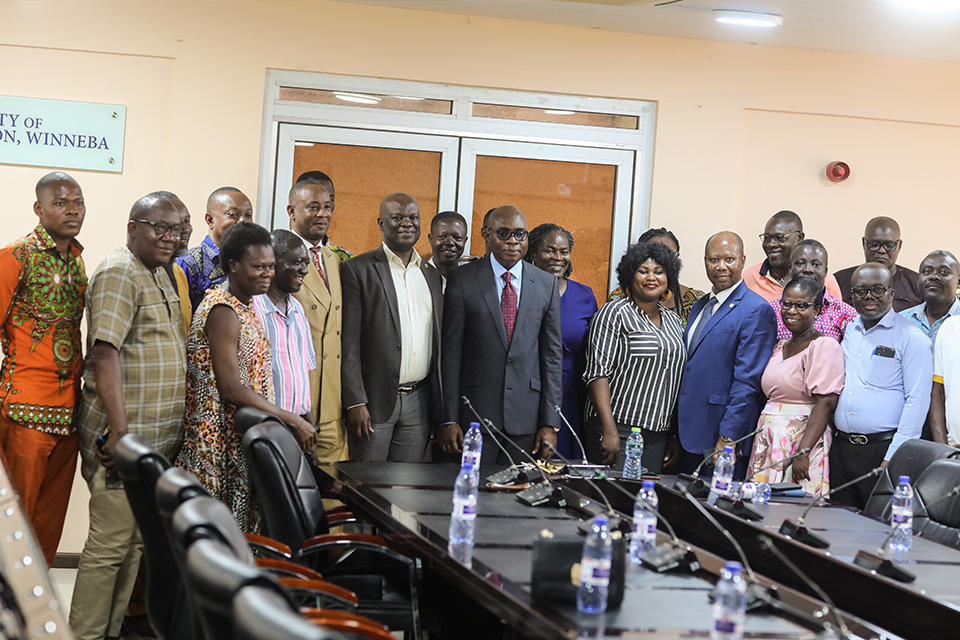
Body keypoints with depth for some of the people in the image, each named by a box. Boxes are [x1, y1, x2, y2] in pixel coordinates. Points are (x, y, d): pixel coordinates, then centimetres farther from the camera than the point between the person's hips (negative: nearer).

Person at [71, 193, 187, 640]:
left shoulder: (161, 277, 18)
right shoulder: (119, 274, -12)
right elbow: (104, 353, -21)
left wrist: (173, 429, 21)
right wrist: (119, 429, -28)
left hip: (157, 439, 9)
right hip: (125, 436, -9)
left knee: (135, 541, 13)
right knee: (110, 543, -7)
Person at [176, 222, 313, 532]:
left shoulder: (245, 308, 17)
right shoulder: (223, 310, -14)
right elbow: (230, 388, -20)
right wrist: (291, 420, -18)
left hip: (245, 440, 10)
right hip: (220, 444, -10)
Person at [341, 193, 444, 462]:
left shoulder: (432, 275, 14)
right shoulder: (357, 270, -3)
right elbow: (349, 342, -7)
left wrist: (442, 410, 12)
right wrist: (356, 403, -14)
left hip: (419, 402, 5)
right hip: (375, 400, -5)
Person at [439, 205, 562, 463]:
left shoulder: (546, 284, 8)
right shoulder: (462, 280, 1)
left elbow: (552, 355, 7)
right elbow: (450, 353, -1)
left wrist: (550, 423, 2)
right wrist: (448, 419, -6)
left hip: (526, 419, 2)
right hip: (475, 413, -2)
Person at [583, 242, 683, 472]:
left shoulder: (674, 322, 15)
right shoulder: (614, 313, -4)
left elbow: (676, 380, 17)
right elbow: (598, 372, -11)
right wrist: (609, 431, -19)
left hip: (658, 434, 6)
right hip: (618, 429, -5)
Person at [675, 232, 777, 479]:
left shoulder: (757, 310, -10)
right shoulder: (699, 306, 17)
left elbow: (747, 381, -15)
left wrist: (727, 439, -19)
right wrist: (673, 435, 15)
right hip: (689, 436, 7)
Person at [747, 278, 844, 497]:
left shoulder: (824, 346, -9)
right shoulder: (780, 347, 17)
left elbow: (825, 405, -17)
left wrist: (803, 453, -25)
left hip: (802, 440, -8)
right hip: (768, 442, 8)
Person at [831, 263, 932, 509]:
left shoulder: (911, 338, -5)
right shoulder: (847, 331, 14)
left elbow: (917, 401, -11)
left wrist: (893, 458, -16)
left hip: (882, 450, -5)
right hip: (841, 449, 5)